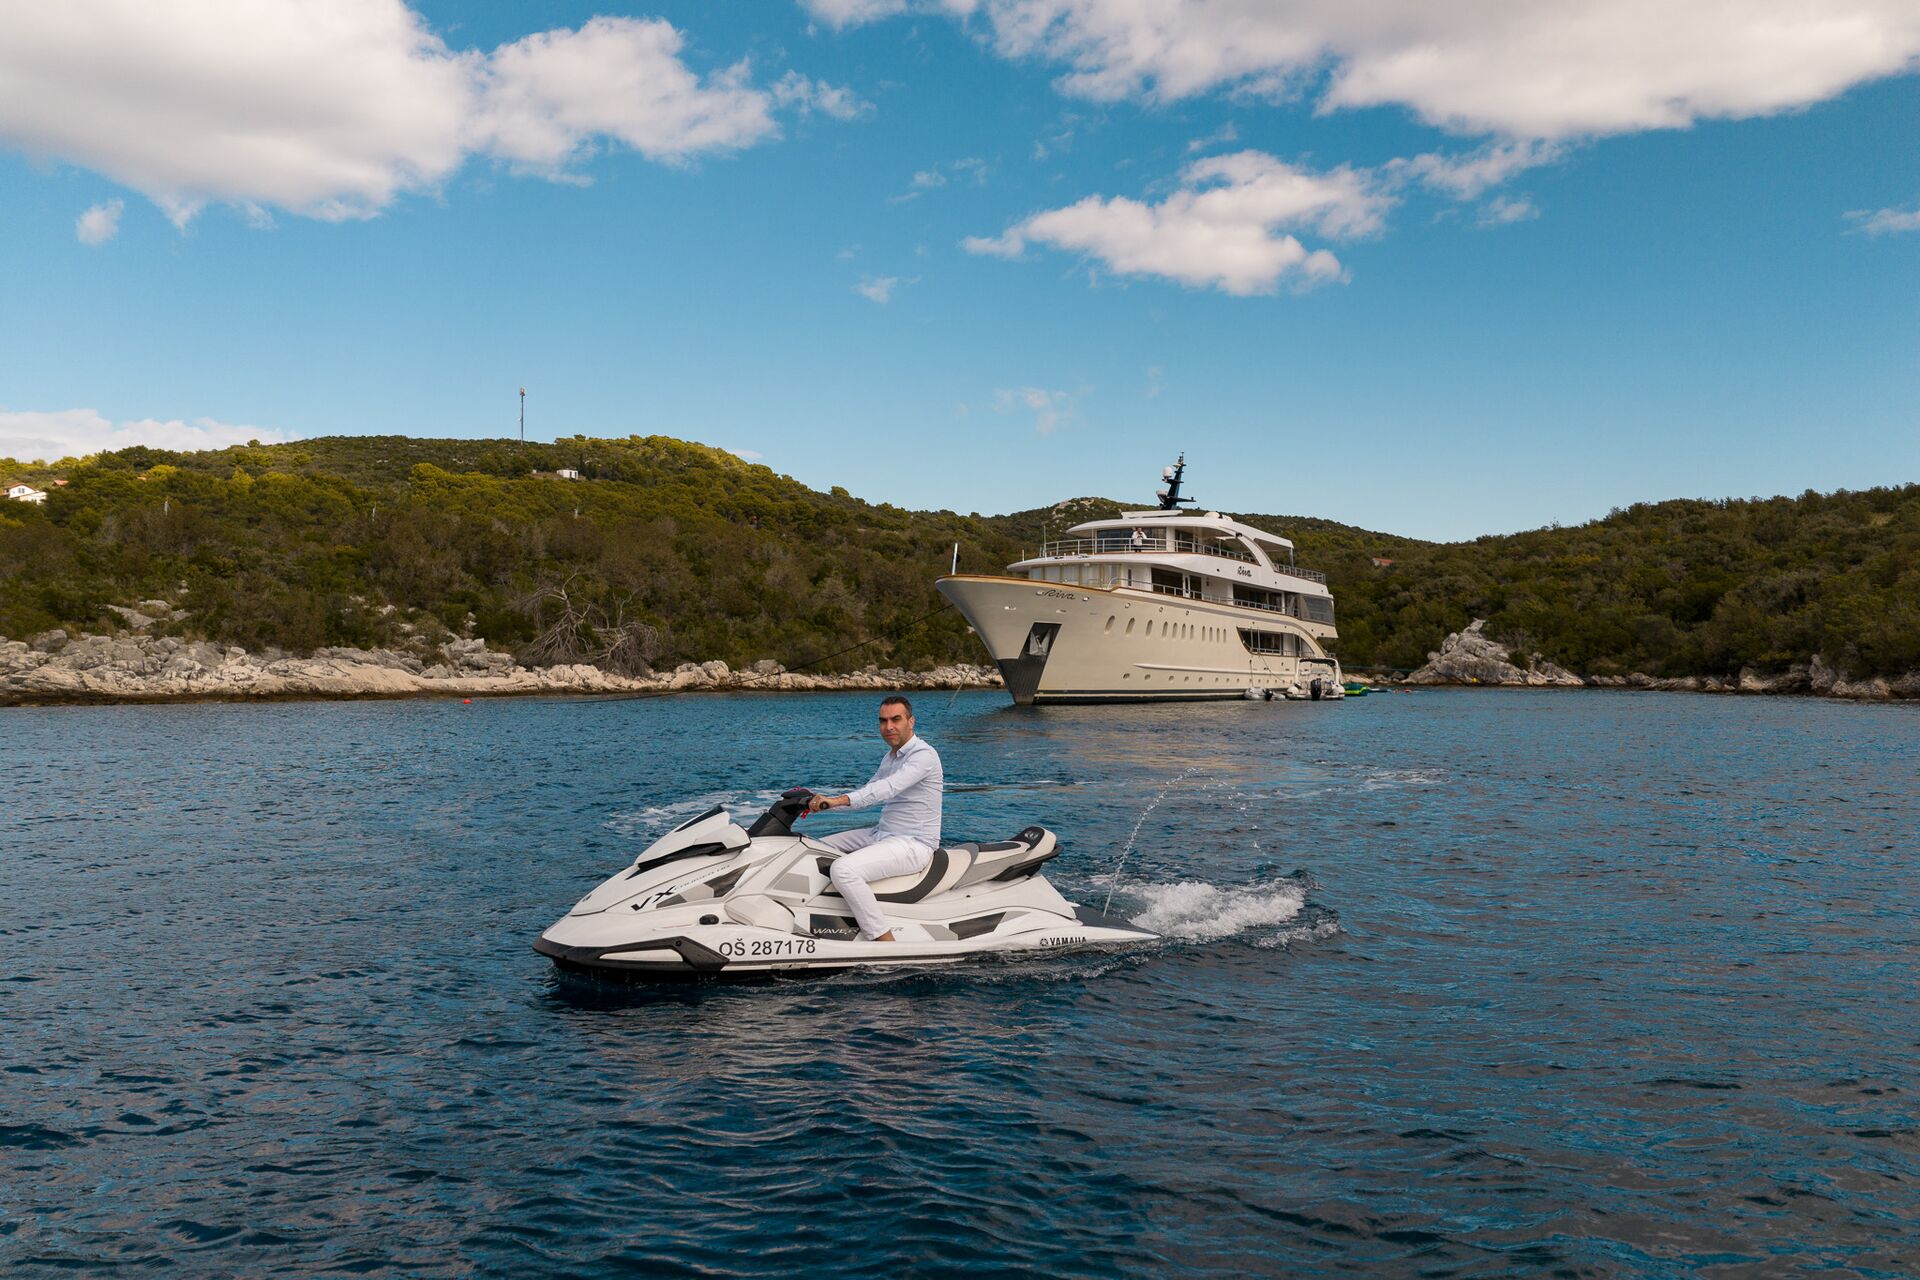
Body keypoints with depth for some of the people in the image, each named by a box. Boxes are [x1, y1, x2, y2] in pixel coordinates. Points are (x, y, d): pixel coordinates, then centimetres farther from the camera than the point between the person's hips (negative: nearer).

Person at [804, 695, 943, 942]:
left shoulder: (924, 755, -16)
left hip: (913, 845, -10)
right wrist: (820, 801, 8)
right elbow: (866, 796, 20)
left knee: (843, 869, -31)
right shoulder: (890, 757, 16)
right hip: (881, 834, 10)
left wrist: (838, 800, -40)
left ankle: (885, 942, -27)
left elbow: (889, 788, -31)